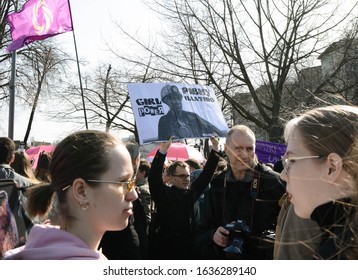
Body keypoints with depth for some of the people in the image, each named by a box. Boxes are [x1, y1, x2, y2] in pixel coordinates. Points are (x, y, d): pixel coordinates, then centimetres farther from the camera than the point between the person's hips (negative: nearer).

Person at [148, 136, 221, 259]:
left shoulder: (191, 193, 7)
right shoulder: (163, 194, -6)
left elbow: (206, 175, 9)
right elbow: (153, 178, -21)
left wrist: (215, 149, 3)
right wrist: (163, 150, -30)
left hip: (189, 249, 5)